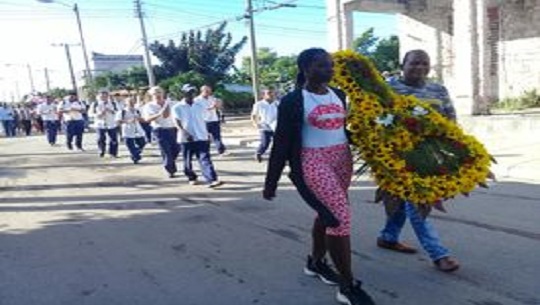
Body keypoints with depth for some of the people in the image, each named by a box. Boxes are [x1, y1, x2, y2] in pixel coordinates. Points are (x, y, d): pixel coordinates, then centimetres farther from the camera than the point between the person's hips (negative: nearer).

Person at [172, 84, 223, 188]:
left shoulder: (200, 105, 9)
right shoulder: (177, 107, -1)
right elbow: (177, 123, -8)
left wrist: (207, 133, 14)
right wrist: (185, 133, -23)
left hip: (201, 137, 1)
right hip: (186, 139, -1)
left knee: (205, 159, -9)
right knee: (187, 161, 10)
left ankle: (212, 180, -18)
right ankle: (192, 178, 31)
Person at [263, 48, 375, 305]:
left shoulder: (338, 95, 9)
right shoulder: (293, 101, -9)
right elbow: (281, 142, -8)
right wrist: (271, 183, -6)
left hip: (342, 160, 7)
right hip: (313, 163, -7)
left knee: (327, 214, 16)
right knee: (340, 216, -13)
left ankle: (315, 262, 38)